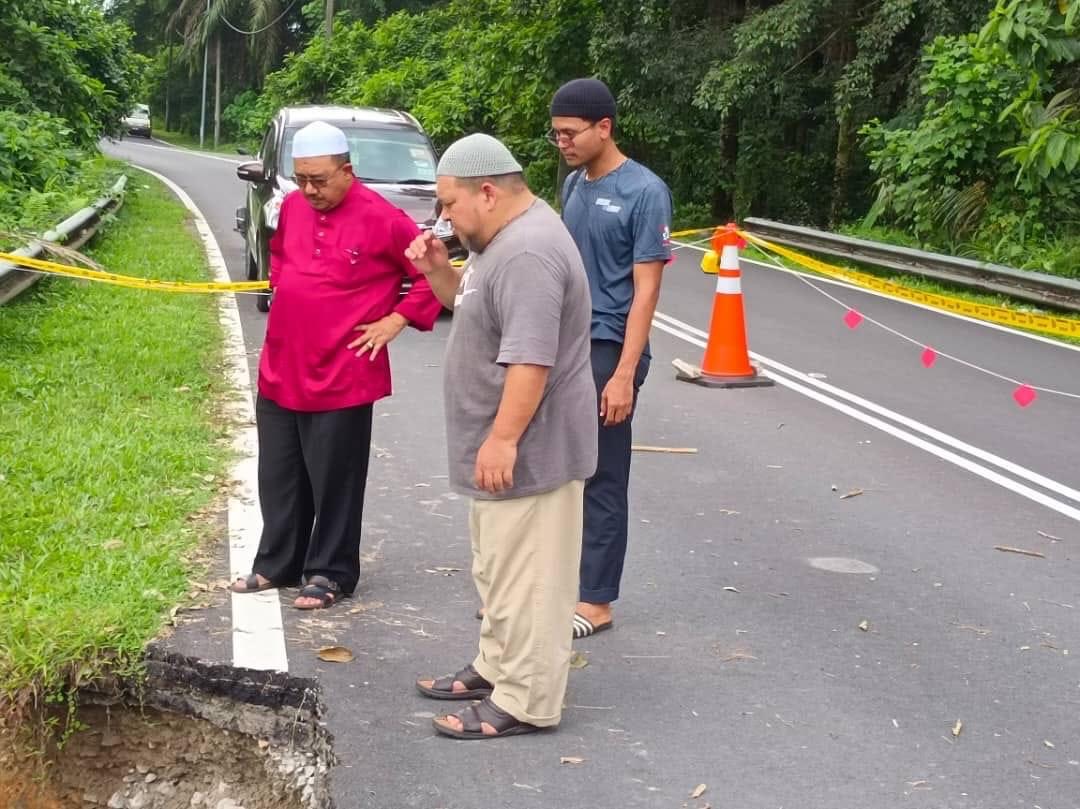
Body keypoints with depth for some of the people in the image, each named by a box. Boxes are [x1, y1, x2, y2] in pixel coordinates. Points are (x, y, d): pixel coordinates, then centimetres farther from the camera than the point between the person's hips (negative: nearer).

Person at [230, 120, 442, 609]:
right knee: (278, 476, 15)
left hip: (341, 377, -6)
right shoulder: (292, 207, 6)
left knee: (334, 480, 4)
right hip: (279, 371, 6)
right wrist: (284, 291, 12)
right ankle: (276, 564, 29)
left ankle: (330, 574, 17)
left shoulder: (381, 219, -13)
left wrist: (394, 321, -10)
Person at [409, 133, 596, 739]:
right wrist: (438, 270, 8)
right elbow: (472, 305, 26)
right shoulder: (509, 237, 13)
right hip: (506, 445, 11)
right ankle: (497, 668, 32)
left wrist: (503, 439, -27)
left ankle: (525, 703, 2)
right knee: (500, 568, 20)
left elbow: (531, 358, -28)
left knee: (523, 576, -5)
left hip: (528, 450, -11)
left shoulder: (528, 253, -22)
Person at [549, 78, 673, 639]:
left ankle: (595, 602, 11)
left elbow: (645, 290, -13)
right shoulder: (573, 185, 10)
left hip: (606, 352, -7)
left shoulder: (644, 192, -11)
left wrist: (624, 374, -17)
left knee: (601, 482, 2)